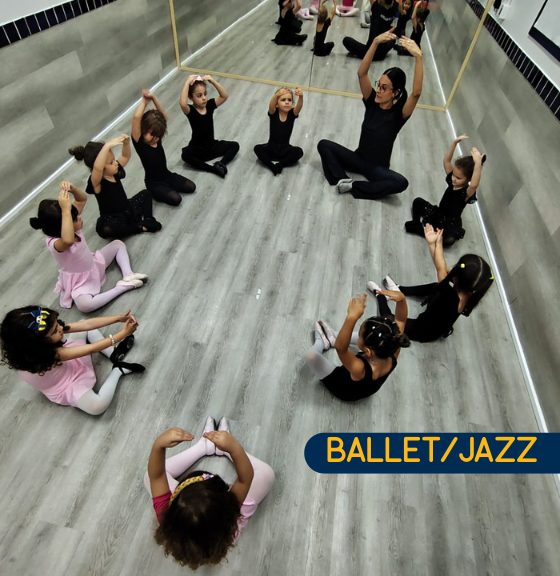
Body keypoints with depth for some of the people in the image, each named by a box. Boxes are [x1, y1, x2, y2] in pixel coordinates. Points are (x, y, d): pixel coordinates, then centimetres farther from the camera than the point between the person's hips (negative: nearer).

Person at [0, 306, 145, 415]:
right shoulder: (48, 355, -42)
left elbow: (87, 324, -25)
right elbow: (92, 348, -39)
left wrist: (119, 318, -31)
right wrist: (123, 333, -36)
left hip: (68, 363, 8)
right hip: (65, 388, -7)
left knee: (85, 326, 2)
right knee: (97, 406, -34)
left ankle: (114, 354, -6)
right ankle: (117, 370, -9)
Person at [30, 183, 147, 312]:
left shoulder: (72, 227, -12)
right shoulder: (54, 244, -33)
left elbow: (82, 199, -10)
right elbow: (69, 240, -60)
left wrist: (72, 188, -32)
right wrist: (65, 210, -59)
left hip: (93, 264, 8)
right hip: (79, 282, -8)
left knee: (118, 244, 12)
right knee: (84, 305, -38)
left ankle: (128, 275, -7)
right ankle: (122, 286, -24)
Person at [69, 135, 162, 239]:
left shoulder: (114, 172, -2)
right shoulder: (97, 183, -25)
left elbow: (125, 157, 8)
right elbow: (97, 168, -48)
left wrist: (126, 143, -12)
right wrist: (107, 146, -54)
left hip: (127, 210, 8)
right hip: (113, 220, -8)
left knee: (145, 194, 20)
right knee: (104, 230, -42)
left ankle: (148, 220, -3)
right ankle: (139, 227, -19)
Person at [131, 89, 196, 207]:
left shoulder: (157, 139, -4)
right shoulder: (139, 143, -20)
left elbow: (163, 115, -6)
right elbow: (136, 117, -34)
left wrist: (153, 97, -19)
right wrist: (144, 101, -19)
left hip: (167, 175, 7)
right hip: (153, 183, -6)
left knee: (191, 187, -3)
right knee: (176, 199, -22)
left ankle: (168, 187, 17)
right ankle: (154, 194, 5)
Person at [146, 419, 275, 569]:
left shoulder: (167, 517, -41)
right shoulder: (228, 523, -44)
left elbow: (156, 475, -36)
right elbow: (246, 478, -46)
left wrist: (158, 444, -55)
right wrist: (234, 447, -63)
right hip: (221, 519, -1)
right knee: (266, 473, -9)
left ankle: (204, 446, 18)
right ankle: (223, 450, 12)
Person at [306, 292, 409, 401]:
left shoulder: (359, 369, -48)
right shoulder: (392, 355, -31)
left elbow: (340, 348, -60)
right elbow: (400, 320, -23)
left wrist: (352, 317, -74)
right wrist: (401, 299, -40)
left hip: (344, 391, -5)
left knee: (311, 355, -15)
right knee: (370, 338, 11)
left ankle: (322, 342, 24)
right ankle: (333, 338, 33)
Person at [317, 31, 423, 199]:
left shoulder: (399, 114, -12)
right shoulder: (372, 101, -4)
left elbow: (416, 93, -32)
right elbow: (361, 73, -18)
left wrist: (418, 57, -42)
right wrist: (376, 42, -31)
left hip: (378, 167, -2)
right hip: (358, 158, 2)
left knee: (401, 183, -32)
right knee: (323, 145, -13)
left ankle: (353, 186, -24)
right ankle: (343, 179, -24)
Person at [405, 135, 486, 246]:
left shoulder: (467, 193, -25)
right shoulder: (452, 180, -7)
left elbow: (474, 184, -51)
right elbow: (446, 160, -13)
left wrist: (478, 163, -57)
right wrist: (455, 142, -25)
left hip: (451, 224, -5)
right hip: (438, 214, 5)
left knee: (448, 240, -36)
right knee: (418, 201, -1)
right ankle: (416, 223, -4)